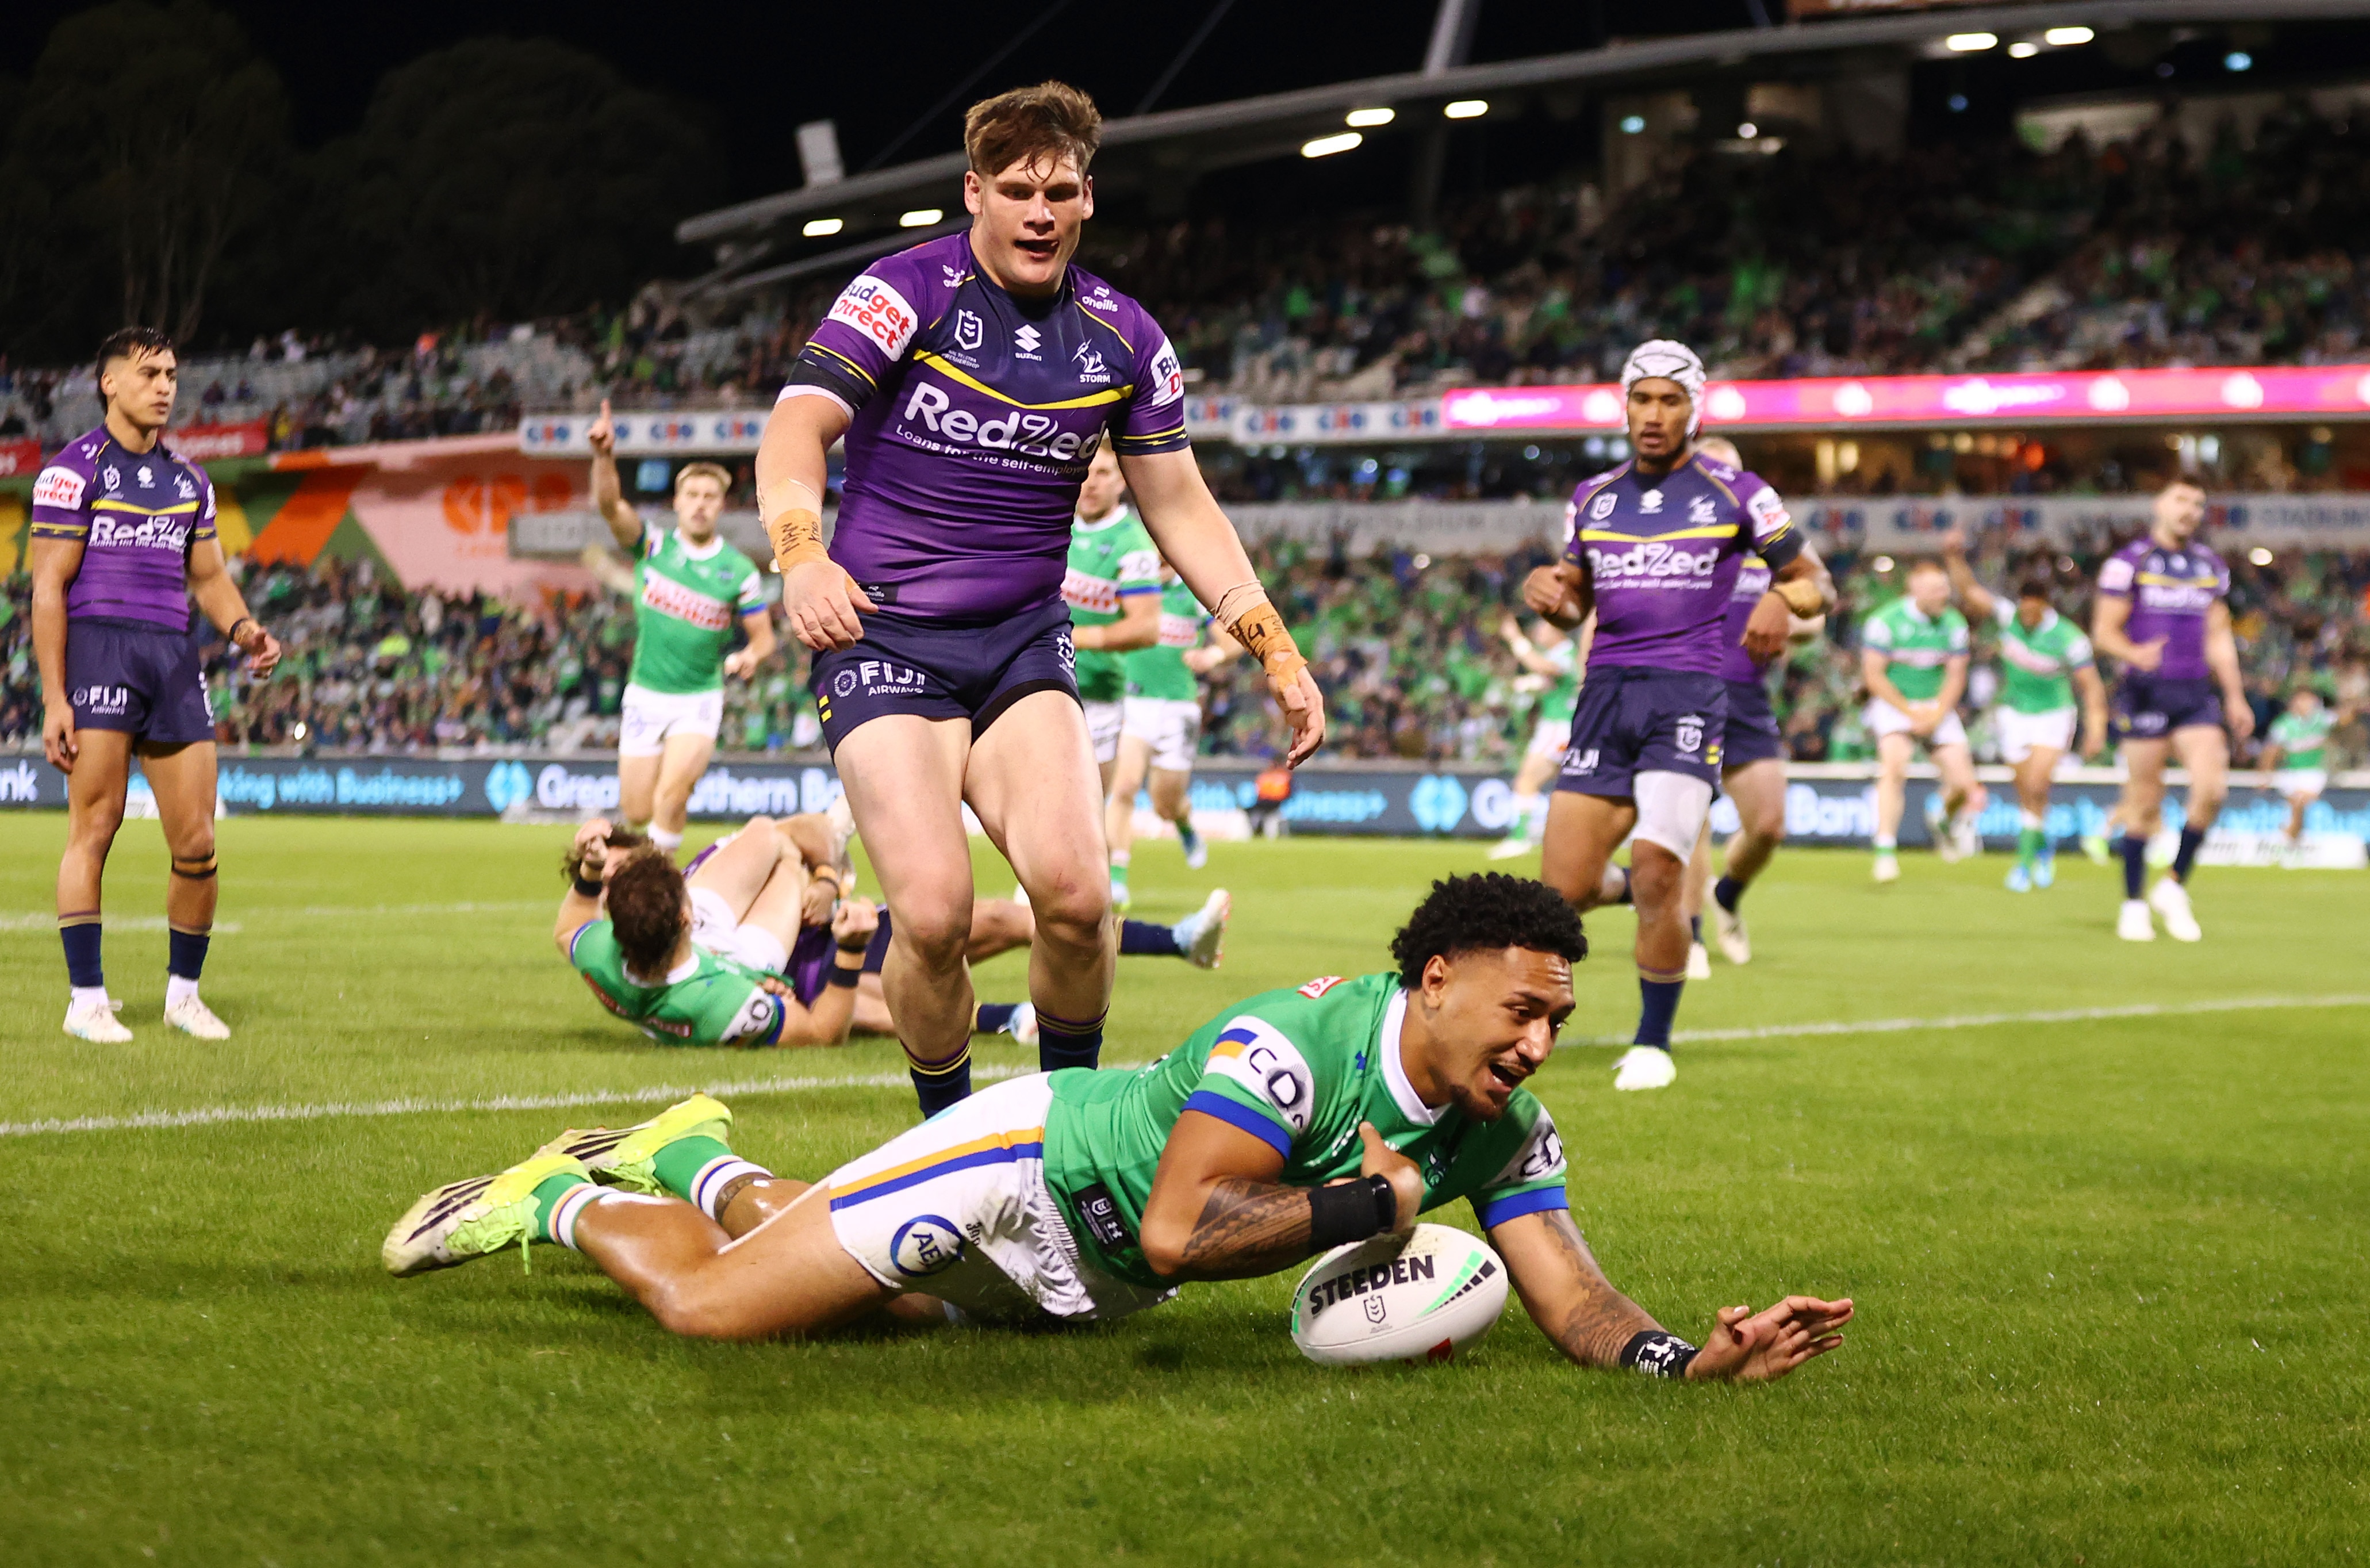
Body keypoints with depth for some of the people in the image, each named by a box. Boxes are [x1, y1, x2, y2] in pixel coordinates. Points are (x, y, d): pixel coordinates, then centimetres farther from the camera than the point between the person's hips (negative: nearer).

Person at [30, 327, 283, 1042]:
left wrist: (242, 627, 2)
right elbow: (48, 588, -4)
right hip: (99, 645, -5)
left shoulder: (188, 479, 18)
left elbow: (208, 576, 24)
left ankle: (184, 992, 15)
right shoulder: (74, 470, -1)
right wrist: (54, 700, -10)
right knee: (94, 829, -8)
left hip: (174, 657, 5)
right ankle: (86, 999, -3)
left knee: (197, 843, 1)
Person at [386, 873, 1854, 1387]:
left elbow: (1574, 1298, -11)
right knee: (709, 1311, -10)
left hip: (1078, 1287, 7)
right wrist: (1365, 1205, -31)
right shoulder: (1290, 1044, -32)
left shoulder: (1505, 1130, -10)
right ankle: (558, 1195, 18)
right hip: (1023, 1160, -7)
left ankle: (695, 1163, 40)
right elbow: (1181, 1232, -37)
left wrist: (1691, 1358, -29)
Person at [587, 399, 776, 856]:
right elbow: (610, 505, -18)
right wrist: (605, 457, -38)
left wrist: (750, 656, -22)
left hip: (698, 701, -2)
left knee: (670, 798, -23)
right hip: (645, 695, 2)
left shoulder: (739, 571, -4)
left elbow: (764, 636, 3)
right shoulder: (653, 546, -2)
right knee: (636, 814, 3)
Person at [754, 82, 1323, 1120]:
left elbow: (1180, 506, 13)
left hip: (1024, 644, 3)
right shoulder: (907, 293, -8)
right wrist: (802, 554, -38)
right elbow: (797, 428, -18)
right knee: (933, 914, -19)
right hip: (882, 637, -3)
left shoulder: (1123, 337, 6)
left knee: (1074, 891, -19)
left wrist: (1274, 649, 4)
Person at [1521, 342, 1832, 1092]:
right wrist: (1545, 593, 1)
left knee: (1658, 876, -17)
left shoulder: (1735, 493, 3)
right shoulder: (1594, 497, 15)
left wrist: (1784, 600, -16)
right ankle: (1634, 889, 32)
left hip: (1689, 694, -4)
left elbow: (1813, 581, 8)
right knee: (1564, 891, -4)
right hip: (1608, 692, 4)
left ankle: (1653, 1043, 2)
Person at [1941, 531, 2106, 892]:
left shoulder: (2068, 638, -19)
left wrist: (2096, 730, -21)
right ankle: (2043, 847, 30)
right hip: (2014, 713, 3)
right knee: (2026, 793, 5)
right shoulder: (2008, 616, -11)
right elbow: (1970, 592, -14)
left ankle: (2025, 862, -10)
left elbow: (2091, 686, -13)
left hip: (2053, 716, -3)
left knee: (2036, 788, -17)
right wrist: (1955, 558, -30)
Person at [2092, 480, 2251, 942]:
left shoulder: (2211, 567, 15)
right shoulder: (2129, 562, -1)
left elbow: (2219, 636, 20)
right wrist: (2135, 653, -24)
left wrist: (2235, 697, 15)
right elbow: (2104, 631, -4)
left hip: (2196, 695, 4)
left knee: (2212, 789, -13)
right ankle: (2133, 906, 10)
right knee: (2144, 804, -2)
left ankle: (2174, 886, 5)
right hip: (2146, 691, -4)